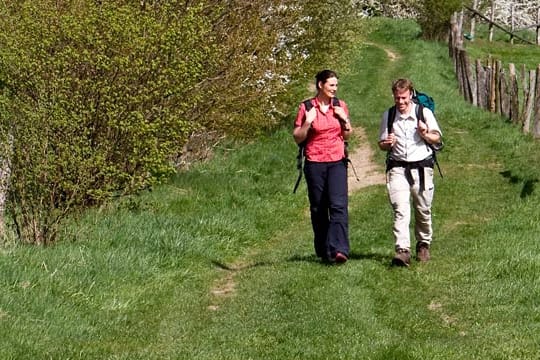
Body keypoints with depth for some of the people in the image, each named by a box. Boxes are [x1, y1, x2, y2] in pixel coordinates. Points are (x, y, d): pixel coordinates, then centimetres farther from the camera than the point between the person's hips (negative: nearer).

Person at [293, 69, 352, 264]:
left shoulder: (340, 106, 8)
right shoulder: (306, 108, -1)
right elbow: (297, 138, 1)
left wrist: (345, 120, -1)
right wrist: (308, 122, -15)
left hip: (337, 162, 1)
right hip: (315, 163, -1)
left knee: (338, 205, -14)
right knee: (318, 208, 5)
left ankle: (339, 249, -22)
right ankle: (323, 251, 17)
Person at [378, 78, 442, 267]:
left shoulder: (424, 113, 2)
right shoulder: (388, 116, 7)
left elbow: (437, 138, 9)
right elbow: (382, 144, 15)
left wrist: (426, 135, -12)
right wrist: (387, 143, -9)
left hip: (421, 167, 0)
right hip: (397, 168, 0)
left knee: (423, 210, 8)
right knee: (400, 210, -14)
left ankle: (423, 245, 29)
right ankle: (402, 251, -21)